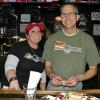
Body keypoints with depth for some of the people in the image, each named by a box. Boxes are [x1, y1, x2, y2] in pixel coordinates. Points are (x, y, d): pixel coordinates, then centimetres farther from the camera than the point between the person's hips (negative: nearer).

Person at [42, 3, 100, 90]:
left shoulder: (87, 39, 1)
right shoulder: (52, 39, 6)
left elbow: (93, 69, 5)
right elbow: (48, 66, 12)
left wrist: (78, 78, -12)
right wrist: (51, 76, -9)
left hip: (75, 87, 0)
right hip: (54, 86, 1)